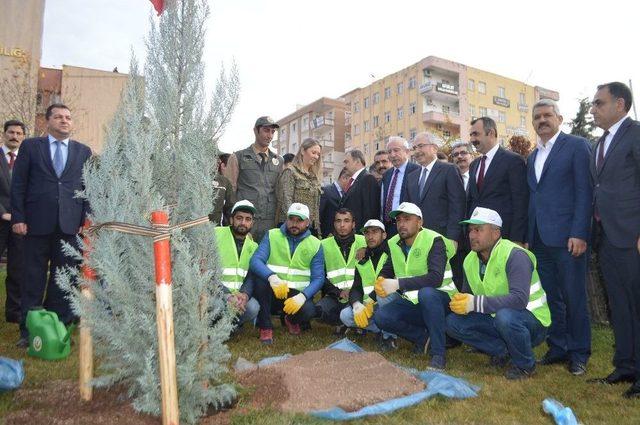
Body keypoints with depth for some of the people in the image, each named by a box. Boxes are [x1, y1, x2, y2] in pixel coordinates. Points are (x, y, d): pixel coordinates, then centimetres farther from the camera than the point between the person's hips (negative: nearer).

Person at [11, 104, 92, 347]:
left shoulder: (83, 151, 11)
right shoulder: (30, 146, 7)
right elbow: (18, 185, 4)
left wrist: (86, 221, 0)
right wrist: (18, 218, -4)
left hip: (70, 225, 1)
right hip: (37, 224, -1)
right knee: (33, 279, 6)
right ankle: (28, 331, 16)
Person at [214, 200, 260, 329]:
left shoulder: (253, 247, 10)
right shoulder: (215, 235, -6)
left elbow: (252, 277, 0)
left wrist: (245, 294, -24)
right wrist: (227, 296, -25)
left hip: (238, 295, 4)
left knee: (253, 307, -27)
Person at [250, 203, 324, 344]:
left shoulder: (315, 245, 2)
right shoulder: (272, 236, 1)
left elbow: (318, 278, -4)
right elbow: (255, 261, -13)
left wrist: (302, 296, -24)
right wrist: (271, 277, -35)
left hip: (297, 294, 0)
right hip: (272, 293, 0)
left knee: (309, 311, -30)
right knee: (261, 279, -31)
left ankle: (292, 320, 10)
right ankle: (265, 327, -10)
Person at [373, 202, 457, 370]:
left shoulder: (434, 240, -17)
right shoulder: (393, 243, 3)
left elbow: (435, 278, -30)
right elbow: (386, 271, 11)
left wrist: (398, 284, -34)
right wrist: (380, 282, -14)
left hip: (440, 299, -5)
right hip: (411, 302, 6)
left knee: (426, 293, -39)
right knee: (381, 317, -19)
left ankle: (438, 354, -25)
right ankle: (424, 338, 2)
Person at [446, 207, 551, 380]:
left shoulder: (514, 255, -23)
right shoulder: (470, 260, 0)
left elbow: (519, 299, -35)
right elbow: (467, 295, 9)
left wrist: (476, 303, -37)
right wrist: (458, 303, -16)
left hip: (532, 320, -6)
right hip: (496, 318, 7)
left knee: (505, 316, -39)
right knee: (453, 322, -11)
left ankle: (525, 365, -10)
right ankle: (502, 351, 4)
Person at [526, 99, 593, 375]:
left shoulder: (576, 146, -2)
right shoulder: (532, 157, 17)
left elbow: (584, 192, -9)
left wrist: (579, 234, -16)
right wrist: (528, 237, 10)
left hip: (567, 236, -6)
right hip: (540, 239, 6)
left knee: (574, 298, 3)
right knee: (552, 298, 12)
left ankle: (579, 353, 18)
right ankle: (558, 348, 24)